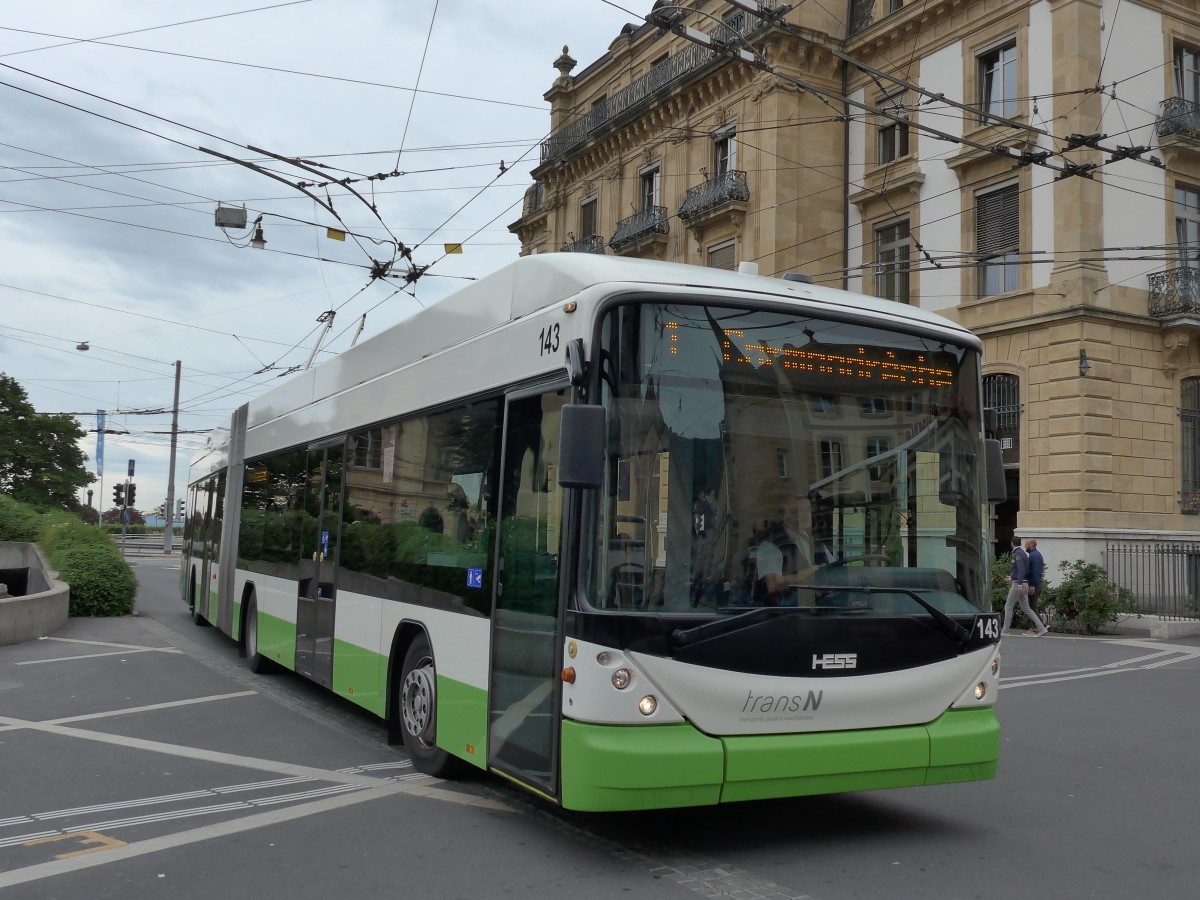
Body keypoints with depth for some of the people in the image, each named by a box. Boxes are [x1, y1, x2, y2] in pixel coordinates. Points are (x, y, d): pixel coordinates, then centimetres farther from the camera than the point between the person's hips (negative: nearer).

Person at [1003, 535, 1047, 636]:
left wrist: (1019, 585, -28)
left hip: (1018, 584, -9)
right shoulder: (1024, 553, 18)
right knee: (1026, 608, 8)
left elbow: (1021, 569, -22)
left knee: (1008, 606, 0)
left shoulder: (1018, 553, -12)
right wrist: (1011, 577, 43)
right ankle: (1041, 628, 1)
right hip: (1024, 585, 9)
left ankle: (1005, 630, 3)